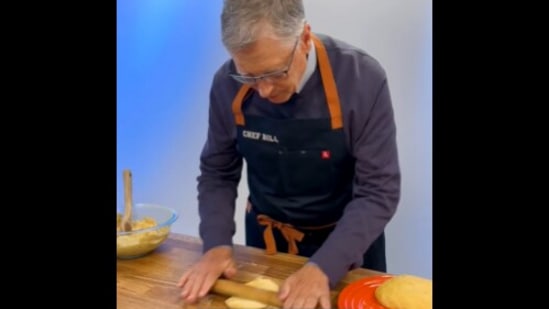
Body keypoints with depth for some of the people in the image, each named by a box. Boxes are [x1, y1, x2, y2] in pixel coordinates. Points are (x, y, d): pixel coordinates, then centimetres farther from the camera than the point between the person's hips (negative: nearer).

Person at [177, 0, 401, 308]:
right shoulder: (228, 85, -16)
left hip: (347, 246, -2)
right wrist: (217, 244, -17)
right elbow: (217, 173, -4)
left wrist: (323, 268, -29)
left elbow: (379, 191, -21)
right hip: (265, 240, 3)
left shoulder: (362, 79, -24)